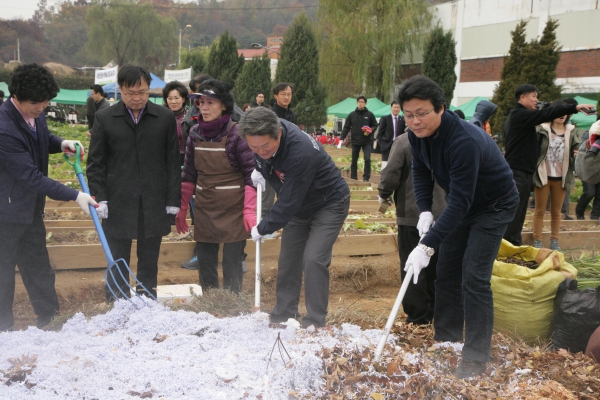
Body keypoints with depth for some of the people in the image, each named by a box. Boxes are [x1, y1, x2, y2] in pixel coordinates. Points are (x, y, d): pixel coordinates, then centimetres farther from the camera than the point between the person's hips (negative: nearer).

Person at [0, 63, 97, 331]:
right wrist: (75, 196, -27)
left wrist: (61, 143, -3)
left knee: (38, 268, 17)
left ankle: (50, 319, 29)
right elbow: (31, 176, -28)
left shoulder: (35, 113, -4)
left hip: (31, 206, 8)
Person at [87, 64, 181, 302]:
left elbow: (173, 163, 4)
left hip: (154, 205, 1)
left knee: (149, 265, 11)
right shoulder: (105, 119, 2)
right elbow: (95, 164, 3)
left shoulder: (165, 118, 3)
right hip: (117, 205, -1)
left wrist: (173, 200, 1)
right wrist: (99, 198, -6)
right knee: (117, 266, 6)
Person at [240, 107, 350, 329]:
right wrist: (260, 172, -9)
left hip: (329, 204, -7)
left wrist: (262, 228, -19)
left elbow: (288, 203, -32)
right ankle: (283, 316, 18)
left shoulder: (300, 151, -39)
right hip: (298, 205, 8)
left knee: (313, 260, -18)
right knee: (288, 259, 7)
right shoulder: (263, 136, -16)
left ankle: (314, 323, -7)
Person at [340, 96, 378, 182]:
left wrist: (370, 130, -13)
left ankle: (366, 178, -4)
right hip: (355, 141, 2)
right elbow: (346, 127, 2)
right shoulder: (352, 115, 3)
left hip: (366, 141, -1)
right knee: (354, 161, 8)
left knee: (367, 159, -11)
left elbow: (375, 125, 8)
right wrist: (342, 138, -7)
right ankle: (353, 178, 17)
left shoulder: (369, 114, 1)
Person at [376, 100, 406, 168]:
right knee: (385, 166, -4)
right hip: (387, 146, -2)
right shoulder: (385, 119, 1)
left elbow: (404, 133, 8)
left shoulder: (402, 120, 7)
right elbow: (380, 133, 1)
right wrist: (381, 144, -7)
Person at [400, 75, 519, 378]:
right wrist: (425, 211, -9)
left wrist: (427, 245, -41)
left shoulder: (464, 140, -38)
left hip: (493, 205, -8)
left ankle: (475, 359, -5)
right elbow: (420, 169, 4)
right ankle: (445, 341, 23)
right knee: (446, 273, 10)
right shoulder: (417, 133, -14)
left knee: (474, 278, -15)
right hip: (461, 203, 8)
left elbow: (460, 203, -39)